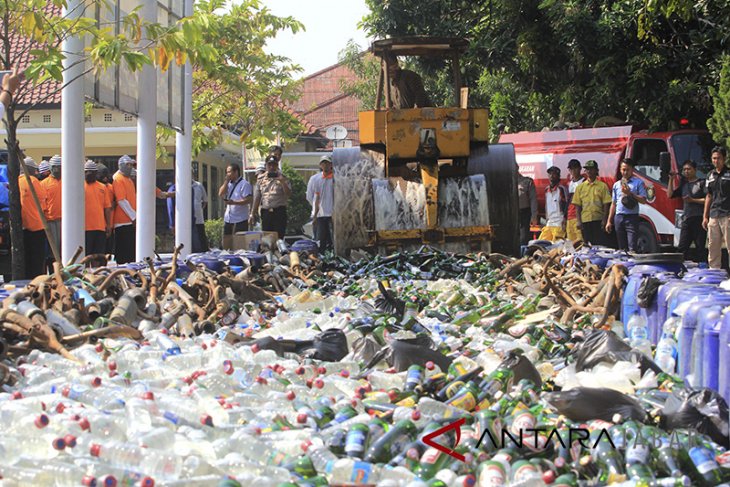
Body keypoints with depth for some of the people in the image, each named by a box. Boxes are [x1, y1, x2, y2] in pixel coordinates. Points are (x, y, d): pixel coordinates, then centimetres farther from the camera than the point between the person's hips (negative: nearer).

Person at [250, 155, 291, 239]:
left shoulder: (282, 178, 4)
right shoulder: (261, 179, 11)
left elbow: (288, 194, -7)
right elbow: (257, 197, 13)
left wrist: (282, 182, -18)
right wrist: (253, 214, 10)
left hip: (279, 212, -3)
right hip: (265, 212, 3)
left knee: (279, 237, -7)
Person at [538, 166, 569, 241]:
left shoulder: (562, 189, -5)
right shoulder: (547, 190, 15)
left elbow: (566, 206, -6)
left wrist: (564, 223, -13)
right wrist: (546, 219, 17)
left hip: (559, 224, -7)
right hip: (548, 224, 7)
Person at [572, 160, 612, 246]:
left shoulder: (602, 186, 4)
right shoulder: (580, 187, 10)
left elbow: (606, 204, 1)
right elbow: (577, 206, 7)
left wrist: (604, 220, -8)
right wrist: (578, 221, -2)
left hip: (598, 220, -2)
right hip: (585, 221, 2)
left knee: (598, 244, -5)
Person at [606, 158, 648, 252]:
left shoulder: (638, 183, 2)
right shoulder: (616, 185, 16)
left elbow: (643, 200, -5)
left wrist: (630, 193, -15)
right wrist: (609, 221, 14)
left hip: (632, 217, -5)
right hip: (619, 217, 5)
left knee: (632, 247, -12)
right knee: (622, 248, 8)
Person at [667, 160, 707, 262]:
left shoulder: (702, 183, 1)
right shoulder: (684, 184, 21)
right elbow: (670, 194, 19)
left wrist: (693, 200, -12)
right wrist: (671, 180, 12)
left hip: (699, 219, -6)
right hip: (686, 219, 6)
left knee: (700, 247, -5)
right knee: (682, 247, 0)